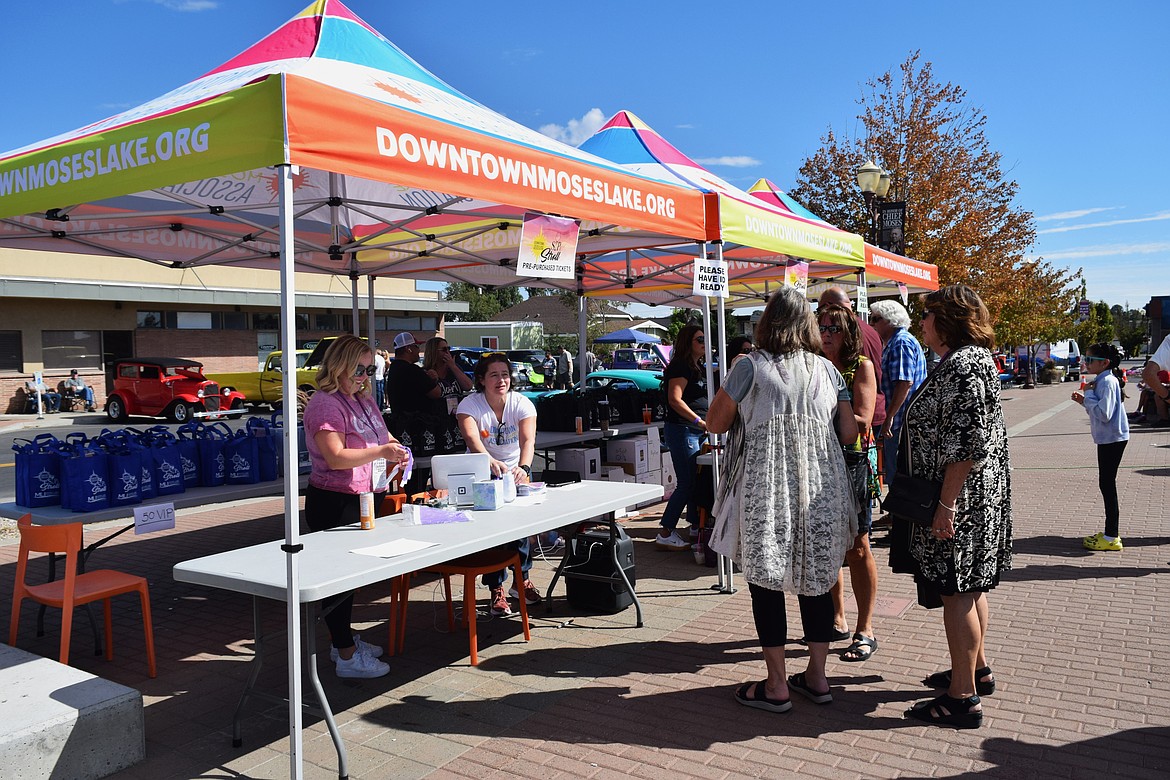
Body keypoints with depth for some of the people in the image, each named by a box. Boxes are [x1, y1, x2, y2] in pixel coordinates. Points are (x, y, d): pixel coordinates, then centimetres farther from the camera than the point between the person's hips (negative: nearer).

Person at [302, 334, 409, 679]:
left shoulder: (364, 400, 13)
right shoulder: (325, 404, -16)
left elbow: (380, 436, 28)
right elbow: (336, 457, -25)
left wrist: (394, 446, 7)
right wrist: (380, 451, -27)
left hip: (364, 501, 9)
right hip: (334, 504, -9)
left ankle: (344, 638, 33)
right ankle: (347, 657, 5)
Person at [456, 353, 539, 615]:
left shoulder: (522, 404, -15)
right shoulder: (470, 405, -19)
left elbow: (528, 440, -29)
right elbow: (472, 439, -36)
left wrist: (523, 468, -50)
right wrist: (493, 463, -56)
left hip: (517, 469, 2)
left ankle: (521, 579, 18)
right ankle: (496, 589, 1)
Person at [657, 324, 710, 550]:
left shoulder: (698, 368, 18)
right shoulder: (680, 366, -12)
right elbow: (675, 399, -23)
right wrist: (700, 421, -25)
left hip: (697, 432, 10)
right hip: (682, 430, -10)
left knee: (697, 481, 13)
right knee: (686, 483, -9)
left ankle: (695, 527, 22)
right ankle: (665, 534, -3)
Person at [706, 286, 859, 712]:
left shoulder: (749, 367, -8)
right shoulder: (827, 370, 4)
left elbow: (715, 423, -2)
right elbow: (848, 433, 6)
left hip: (765, 492, -4)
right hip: (820, 494, 4)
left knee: (766, 584, 6)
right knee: (815, 580, 15)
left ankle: (776, 686, 14)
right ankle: (817, 677, 25)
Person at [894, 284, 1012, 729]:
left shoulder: (964, 363, -19)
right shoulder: (964, 359, 15)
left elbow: (969, 442, -25)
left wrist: (946, 504, -24)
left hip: (959, 501, -11)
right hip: (972, 499, 11)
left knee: (956, 592, -3)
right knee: (968, 588, 20)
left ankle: (963, 698, 6)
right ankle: (976, 671, 35)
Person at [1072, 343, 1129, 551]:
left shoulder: (1107, 381, -18)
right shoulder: (1102, 380, 13)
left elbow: (1104, 414, -25)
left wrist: (1088, 394, -16)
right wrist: (1084, 400, 5)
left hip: (1112, 439, -10)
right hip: (1108, 438, 10)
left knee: (1107, 484, -5)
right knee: (1106, 484, 14)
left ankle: (1112, 538, 0)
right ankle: (1110, 532, 22)